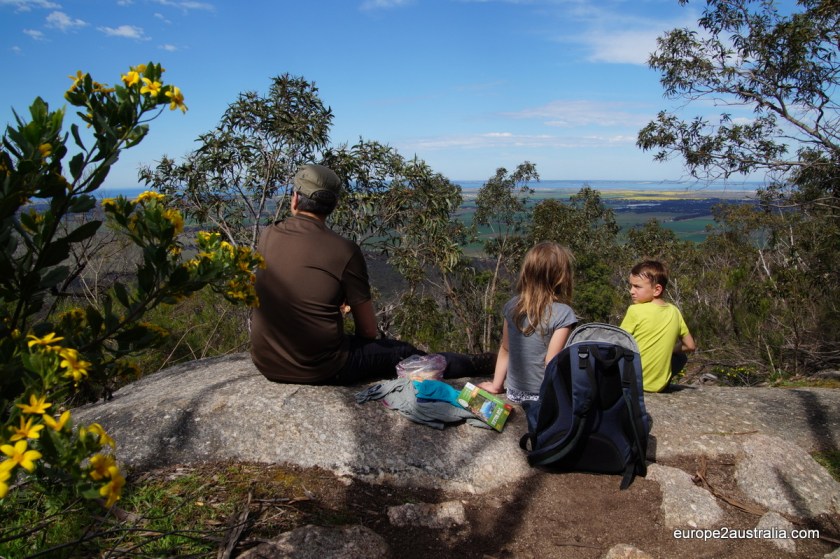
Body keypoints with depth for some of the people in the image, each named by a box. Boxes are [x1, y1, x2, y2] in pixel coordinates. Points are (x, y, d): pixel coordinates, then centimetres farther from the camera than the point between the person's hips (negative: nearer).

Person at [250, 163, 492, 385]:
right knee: (404, 353, 16)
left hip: (266, 364, 6)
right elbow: (369, 331, -6)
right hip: (321, 370, -6)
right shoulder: (345, 251, -14)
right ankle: (472, 366, 36)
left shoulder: (267, 236, -2)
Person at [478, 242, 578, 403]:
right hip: (542, 397, -6)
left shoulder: (512, 306, 1)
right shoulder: (563, 314, -14)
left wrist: (496, 385, 18)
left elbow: (505, 350, 9)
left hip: (514, 394, 6)